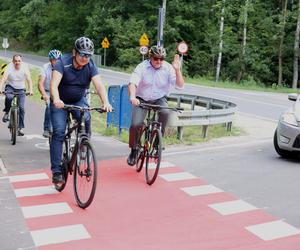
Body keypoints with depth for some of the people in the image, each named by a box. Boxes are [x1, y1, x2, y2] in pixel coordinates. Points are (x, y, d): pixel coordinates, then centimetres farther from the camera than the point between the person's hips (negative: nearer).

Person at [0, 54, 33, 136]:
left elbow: (29, 79, -21)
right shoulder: (10, 67, -16)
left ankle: (20, 128, 2)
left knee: (21, 108, -9)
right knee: (9, 97, -34)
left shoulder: (25, 67, -13)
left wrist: (30, 90, -36)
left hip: (20, 89, 1)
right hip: (10, 87, -1)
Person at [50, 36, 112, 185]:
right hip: (60, 102, -2)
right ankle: (56, 171, -10)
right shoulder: (63, 63, -23)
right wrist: (56, 100, -55)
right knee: (58, 132, -14)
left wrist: (105, 102, -46)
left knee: (86, 121, -29)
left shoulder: (91, 66, -15)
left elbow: (99, 85, -27)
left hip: (79, 100, 2)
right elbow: (54, 84, -35)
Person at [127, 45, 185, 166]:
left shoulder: (168, 68, -10)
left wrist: (177, 70, -32)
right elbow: (133, 83, -27)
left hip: (159, 99, 1)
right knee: (135, 124, -20)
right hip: (141, 99, -1)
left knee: (165, 112, -33)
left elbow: (180, 85, -17)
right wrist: (132, 97, -46)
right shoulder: (142, 67, -14)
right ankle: (133, 150, 6)